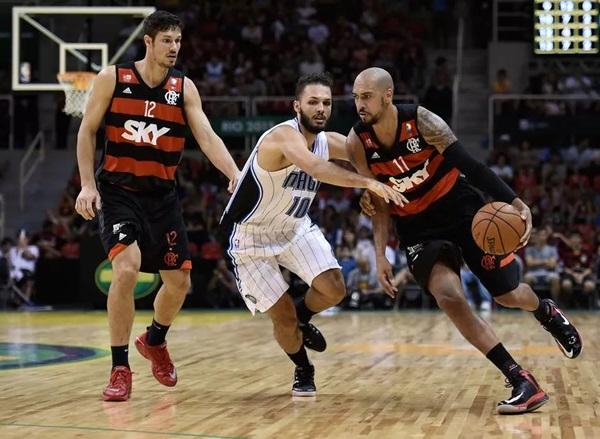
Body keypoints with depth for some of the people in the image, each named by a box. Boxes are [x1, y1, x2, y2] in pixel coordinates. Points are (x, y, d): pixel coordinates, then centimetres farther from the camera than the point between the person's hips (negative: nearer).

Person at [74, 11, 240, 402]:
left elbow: (207, 136, -10)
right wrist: (88, 184, -7)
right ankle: (120, 369, -11)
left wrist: (235, 173, -27)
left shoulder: (184, 87, 0)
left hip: (162, 194, 4)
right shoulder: (112, 78, -6)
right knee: (127, 268, -24)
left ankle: (154, 341, 38)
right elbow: (87, 131, 1)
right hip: (118, 190, -4)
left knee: (179, 282, 6)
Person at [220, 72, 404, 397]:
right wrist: (368, 183, -58)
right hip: (250, 236, -6)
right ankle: (303, 371, 25)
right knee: (283, 317, -5)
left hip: (295, 227, 6)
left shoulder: (329, 141, -6)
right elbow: (315, 168, -49)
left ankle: (303, 319, 22)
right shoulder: (284, 136, -30)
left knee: (334, 289, -12)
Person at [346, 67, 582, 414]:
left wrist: (515, 203, -28)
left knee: (509, 295, 3)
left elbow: (471, 166, -18)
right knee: (450, 297, -23)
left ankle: (546, 312, 44)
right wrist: (381, 255, -5)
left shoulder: (421, 121, -20)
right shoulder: (358, 142, -12)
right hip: (418, 229, 2)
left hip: (463, 210, -1)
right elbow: (380, 202, 0)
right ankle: (523, 383, -18)